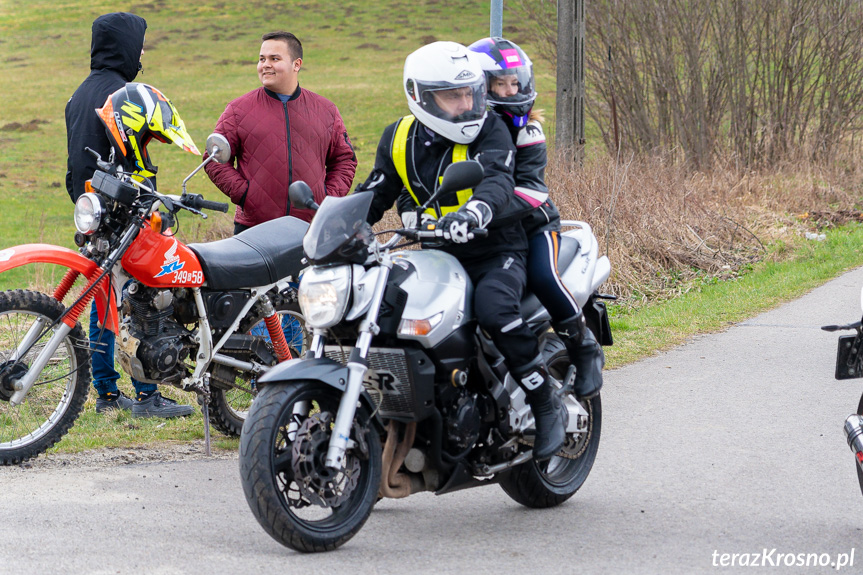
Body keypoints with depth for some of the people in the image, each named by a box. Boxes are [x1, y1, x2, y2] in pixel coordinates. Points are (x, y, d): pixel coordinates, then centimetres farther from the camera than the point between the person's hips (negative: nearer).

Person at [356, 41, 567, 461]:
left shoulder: (489, 131, -9)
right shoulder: (398, 139, 5)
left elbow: (498, 180, -27)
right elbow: (372, 198, 11)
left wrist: (475, 211, -50)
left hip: (496, 253, -5)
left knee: (492, 306, -35)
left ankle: (547, 405, -19)